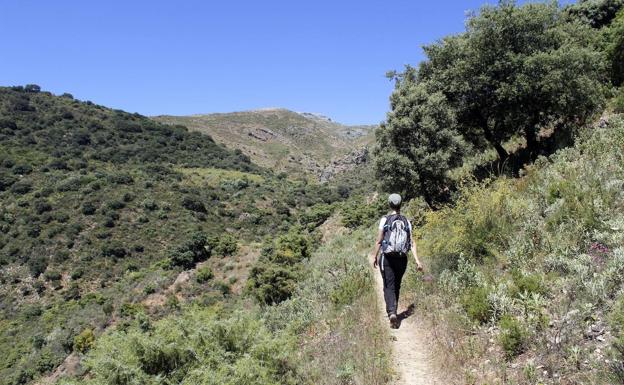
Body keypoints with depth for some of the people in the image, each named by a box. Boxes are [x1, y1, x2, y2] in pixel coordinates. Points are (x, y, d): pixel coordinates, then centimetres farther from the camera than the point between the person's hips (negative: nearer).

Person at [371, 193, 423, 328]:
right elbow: (412, 242, -5)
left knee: (389, 287, -2)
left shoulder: (385, 220, -7)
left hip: (387, 258, -3)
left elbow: (379, 241, -8)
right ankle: (392, 311, 30)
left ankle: (392, 313, -21)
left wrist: (374, 257, 2)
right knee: (396, 286, 19)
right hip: (402, 259, 3)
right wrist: (417, 260, -6)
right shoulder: (407, 222, 2)